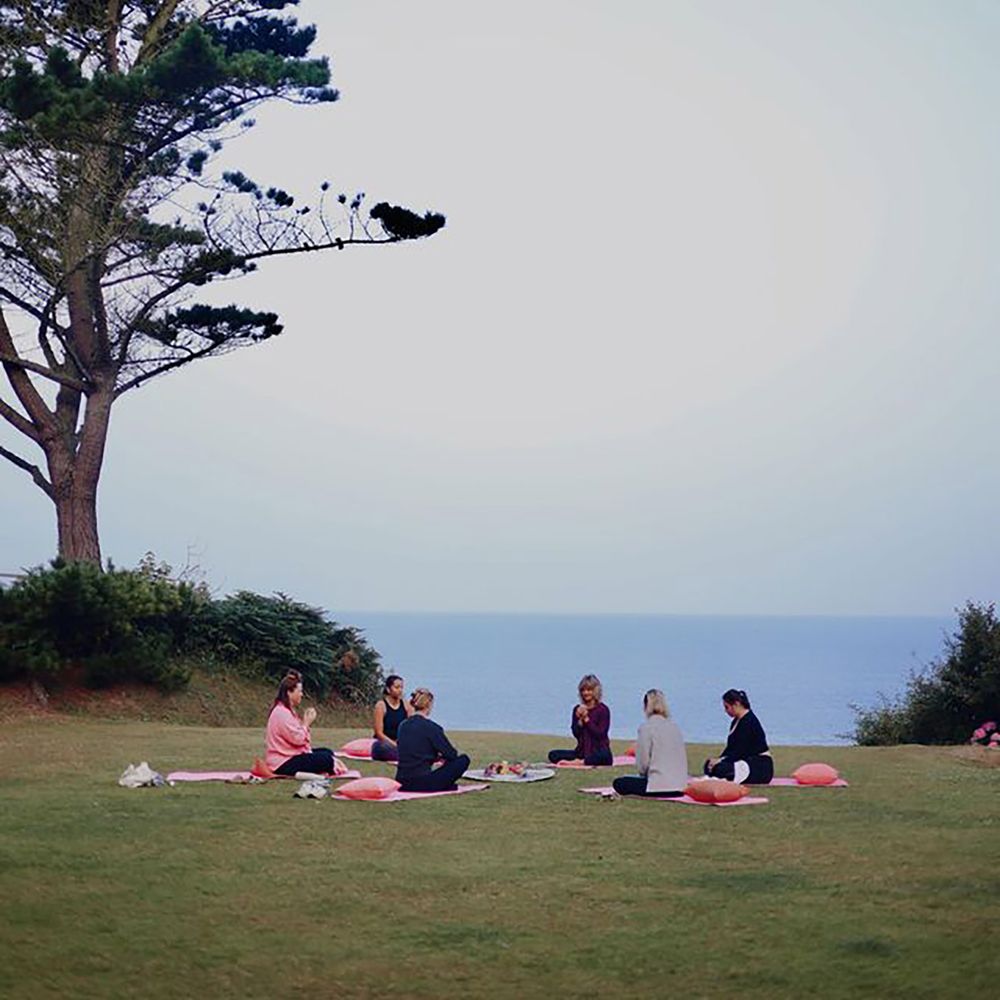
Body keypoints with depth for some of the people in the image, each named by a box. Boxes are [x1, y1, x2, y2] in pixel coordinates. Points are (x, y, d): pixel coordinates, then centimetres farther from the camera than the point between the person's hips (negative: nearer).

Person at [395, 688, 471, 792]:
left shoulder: (402, 725, 10)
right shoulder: (430, 727, -10)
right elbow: (452, 755, -4)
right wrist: (441, 756, 19)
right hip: (422, 784, -8)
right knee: (463, 759, 5)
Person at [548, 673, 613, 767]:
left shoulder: (603, 710, -5)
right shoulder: (577, 709, 8)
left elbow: (600, 734, -13)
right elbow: (576, 733, 2)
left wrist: (586, 718, -16)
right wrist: (580, 719, -14)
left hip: (599, 752, -4)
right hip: (582, 751, 4)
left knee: (604, 757, -42)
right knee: (553, 755, -16)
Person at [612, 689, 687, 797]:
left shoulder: (646, 727, -6)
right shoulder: (675, 727, 11)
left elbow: (643, 763, -7)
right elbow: (682, 759, 13)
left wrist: (643, 774, 15)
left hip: (661, 787, -7)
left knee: (618, 783, 11)